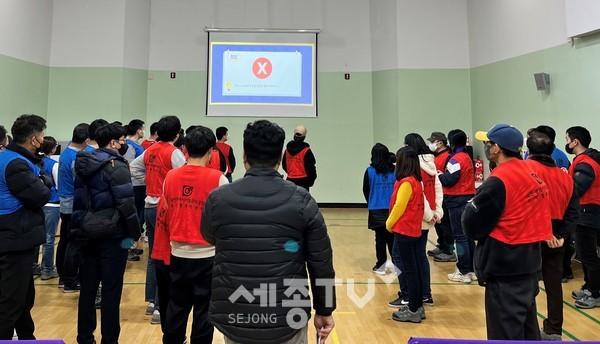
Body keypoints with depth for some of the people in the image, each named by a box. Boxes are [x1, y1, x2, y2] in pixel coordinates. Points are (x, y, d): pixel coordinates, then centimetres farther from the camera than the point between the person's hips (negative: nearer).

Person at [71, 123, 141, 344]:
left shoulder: (83, 163, 10)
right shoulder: (115, 166, -14)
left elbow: (79, 199, 14)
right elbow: (126, 203, -19)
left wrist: (81, 225, 18)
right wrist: (134, 233, -10)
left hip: (88, 233, 7)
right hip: (113, 235, -7)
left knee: (88, 287, 15)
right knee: (111, 289, 2)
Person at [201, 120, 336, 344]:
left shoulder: (218, 198, -6)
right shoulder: (301, 201, -9)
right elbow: (321, 263, -5)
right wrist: (324, 310, 7)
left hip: (234, 320, 1)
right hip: (287, 321, -1)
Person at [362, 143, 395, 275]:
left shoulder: (370, 171, -6)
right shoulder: (394, 170, -3)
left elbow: (366, 191, 3)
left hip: (376, 210, -1)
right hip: (393, 209, 1)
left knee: (380, 238, 7)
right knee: (392, 238, 9)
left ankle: (381, 266, 12)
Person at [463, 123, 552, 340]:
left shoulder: (498, 181, -19)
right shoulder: (532, 175, 7)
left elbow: (471, 227, -13)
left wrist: (471, 205, 3)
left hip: (505, 269, -9)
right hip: (529, 263, 9)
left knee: (506, 332, 3)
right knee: (527, 328, 20)